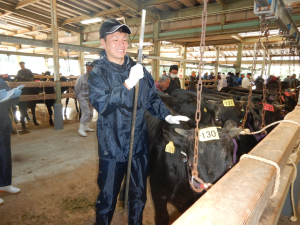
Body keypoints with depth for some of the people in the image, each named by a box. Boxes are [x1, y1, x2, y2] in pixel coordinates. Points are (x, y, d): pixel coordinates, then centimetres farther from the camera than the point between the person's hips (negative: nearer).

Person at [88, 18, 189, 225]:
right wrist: (128, 84, -33)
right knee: (108, 197, 13)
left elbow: (152, 98, 11)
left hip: (139, 144, 4)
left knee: (139, 194, 20)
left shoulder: (138, 69, 4)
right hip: (113, 147, -3)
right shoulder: (97, 73, -7)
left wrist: (167, 116, -3)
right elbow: (102, 105, -23)